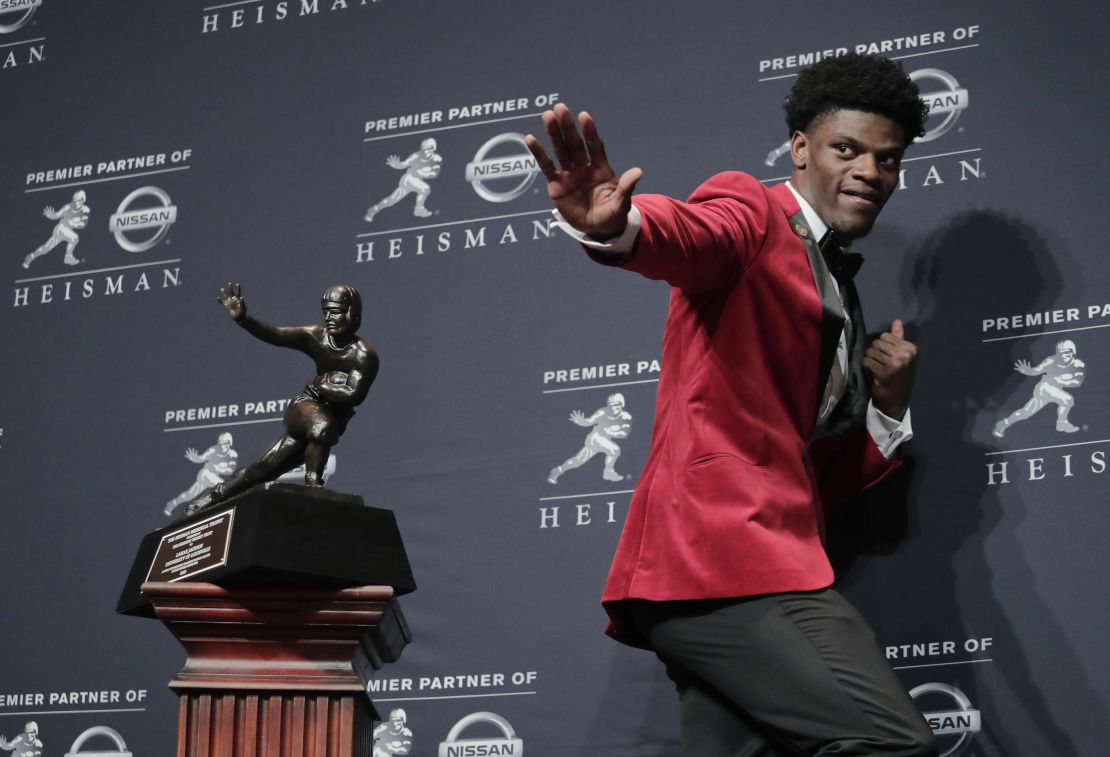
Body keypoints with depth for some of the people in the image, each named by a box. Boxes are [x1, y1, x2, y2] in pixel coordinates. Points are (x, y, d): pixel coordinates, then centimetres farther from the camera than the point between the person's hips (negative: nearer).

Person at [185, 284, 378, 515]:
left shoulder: (364, 354, -16)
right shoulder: (316, 337, -8)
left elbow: (354, 395, -27)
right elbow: (275, 335, -19)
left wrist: (320, 385, -14)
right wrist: (242, 318, -35)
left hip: (332, 423, -1)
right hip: (304, 408, 1)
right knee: (322, 426, -30)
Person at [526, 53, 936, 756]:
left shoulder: (841, 296, 27)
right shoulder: (750, 211, 4)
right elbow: (690, 235, -22)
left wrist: (889, 406, 9)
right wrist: (616, 225, -44)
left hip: (768, 560, 9)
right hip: (718, 541, -9)